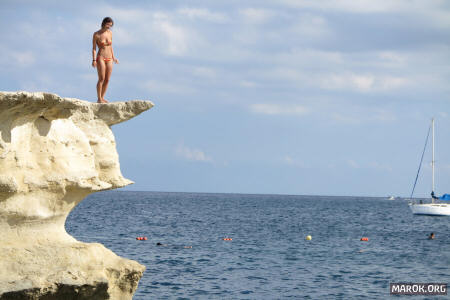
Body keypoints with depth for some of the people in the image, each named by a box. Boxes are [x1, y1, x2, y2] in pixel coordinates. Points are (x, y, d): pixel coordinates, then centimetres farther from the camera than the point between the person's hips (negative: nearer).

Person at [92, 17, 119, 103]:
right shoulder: (96, 34, -6)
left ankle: (102, 98, 9)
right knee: (101, 79, -13)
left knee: (107, 80, 2)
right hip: (100, 58, -5)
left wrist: (113, 57, 19)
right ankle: (99, 98, -9)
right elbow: (94, 48, -5)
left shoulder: (110, 33, 8)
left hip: (109, 59, 5)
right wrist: (94, 60, -13)